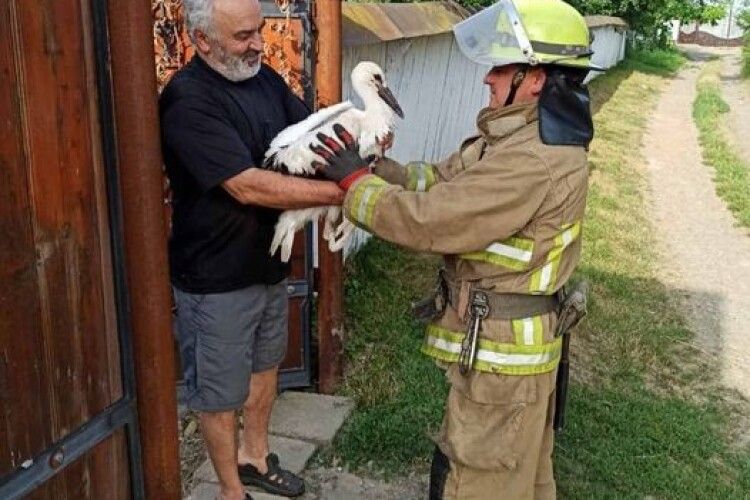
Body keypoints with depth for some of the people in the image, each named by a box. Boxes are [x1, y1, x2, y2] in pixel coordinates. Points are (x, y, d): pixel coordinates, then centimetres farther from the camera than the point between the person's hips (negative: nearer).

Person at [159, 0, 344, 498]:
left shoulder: (264, 78, 1)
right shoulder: (187, 99, -24)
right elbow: (249, 187, -31)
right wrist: (342, 192, -30)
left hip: (270, 262, 8)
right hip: (216, 279, -8)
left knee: (264, 366, 24)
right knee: (221, 391, 11)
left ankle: (255, 457, 47)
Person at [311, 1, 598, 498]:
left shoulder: (533, 161, -29)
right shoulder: (529, 137, 5)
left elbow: (428, 219, -27)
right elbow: (442, 181, 5)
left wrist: (355, 181, -14)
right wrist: (371, 166, -6)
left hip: (500, 349, -10)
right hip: (517, 341, 10)